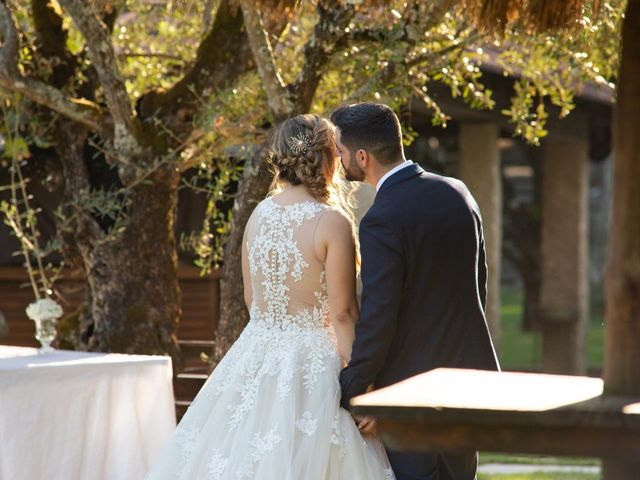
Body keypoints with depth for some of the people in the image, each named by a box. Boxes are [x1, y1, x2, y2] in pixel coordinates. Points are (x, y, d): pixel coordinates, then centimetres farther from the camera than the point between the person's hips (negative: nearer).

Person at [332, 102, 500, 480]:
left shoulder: (382, 220, -19)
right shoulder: (457, 193, 5)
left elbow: (378, 317, -19)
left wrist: (353, 390, -12)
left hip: (411, 381, -8)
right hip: (467, 371, 8)